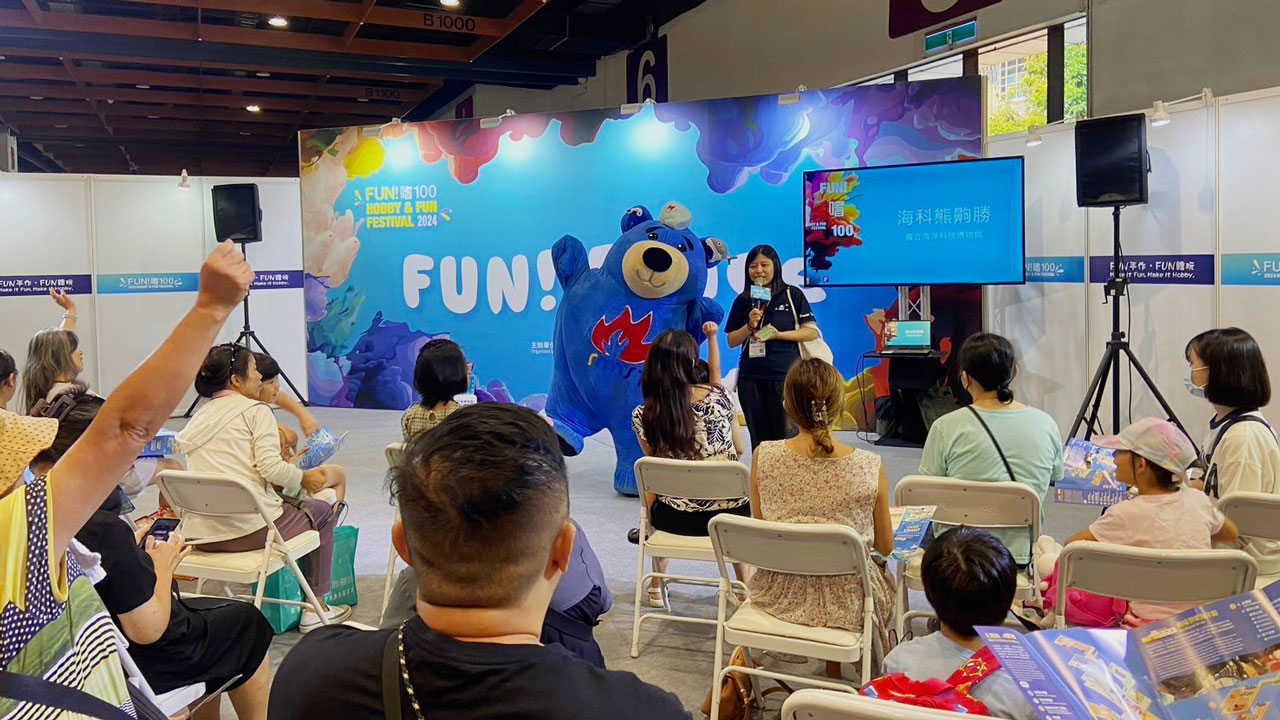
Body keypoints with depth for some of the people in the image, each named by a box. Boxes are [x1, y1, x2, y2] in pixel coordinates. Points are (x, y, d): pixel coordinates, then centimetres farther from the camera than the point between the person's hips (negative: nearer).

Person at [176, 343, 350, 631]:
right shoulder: (255, 409, -2)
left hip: (200, 535, 8)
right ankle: (315, 609, 20)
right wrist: (303, 478, 3)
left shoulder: (198, 417, 19)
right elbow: (271, 467, -15)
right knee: (321, 512, 19)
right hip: (248, 528, -7)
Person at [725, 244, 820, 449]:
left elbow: (812, 332, 0)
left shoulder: (792, 295, 2)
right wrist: (750, 326, -8)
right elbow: (731, 341, 10)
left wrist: (778, 334, -12)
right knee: (759, 439, 8)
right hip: (751, 379, 3)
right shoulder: (743, 300, 10)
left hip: (785, 377, -3)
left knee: (786, 435, -2)